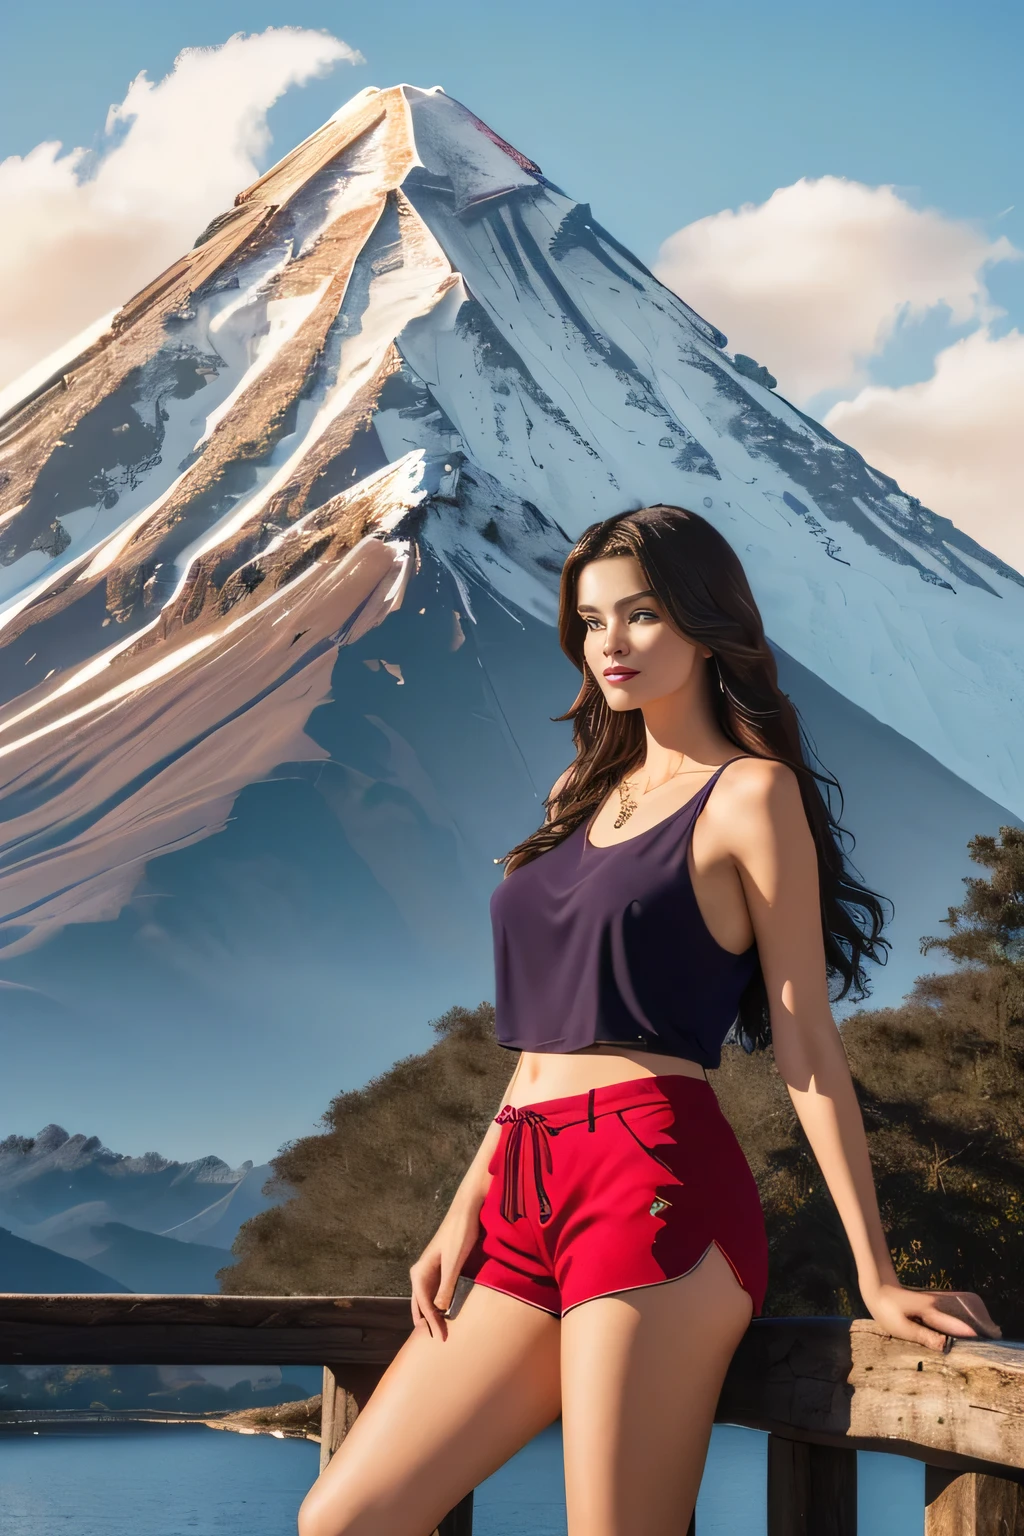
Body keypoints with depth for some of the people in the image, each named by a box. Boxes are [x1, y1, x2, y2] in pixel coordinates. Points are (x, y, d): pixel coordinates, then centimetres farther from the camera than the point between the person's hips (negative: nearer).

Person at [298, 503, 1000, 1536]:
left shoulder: (749, 795, 0)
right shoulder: (584, 792, 22)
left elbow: (807, 1043, -3)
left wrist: (877, 1275, -7)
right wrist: (463, 1216, 16)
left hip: (654, 1184, -8)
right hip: (528, 1206, 8)